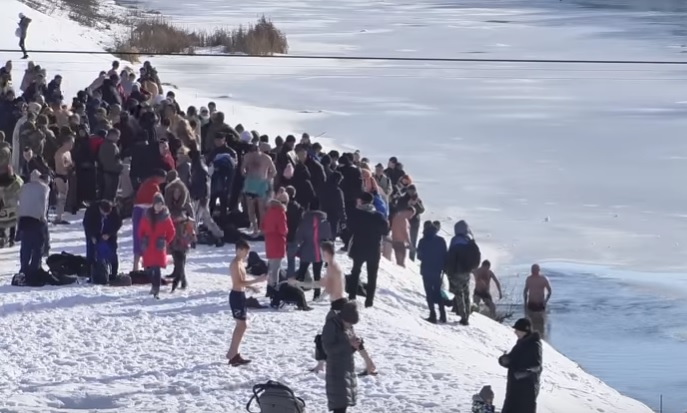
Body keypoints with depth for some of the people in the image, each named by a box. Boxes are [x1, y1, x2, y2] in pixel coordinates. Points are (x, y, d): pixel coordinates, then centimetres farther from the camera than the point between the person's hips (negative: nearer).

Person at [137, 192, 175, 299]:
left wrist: (165, 242, 0)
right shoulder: (147, 216, 3)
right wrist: (143, 241, 7)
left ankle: (156, 290, -15)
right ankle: (155, 285, 29)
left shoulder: (165, 217, -2)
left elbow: (171, 232, 5)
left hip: (159, 248, -3)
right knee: (149, 268, 9)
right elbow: (141, 230, 12)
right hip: (148, 247, 3)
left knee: (157, 269, -13)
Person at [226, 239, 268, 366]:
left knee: (241, 325, 14)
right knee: (242, 325, -8)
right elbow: (239, 283, -26)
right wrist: (257, 280, -27)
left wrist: (250, 287, 9)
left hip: (240, 295, 10)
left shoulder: (240, 262, 14)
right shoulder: (235, 264, -18)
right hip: (237, 295, -10)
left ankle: (233, 353, 19)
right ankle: (233, 354, -6)